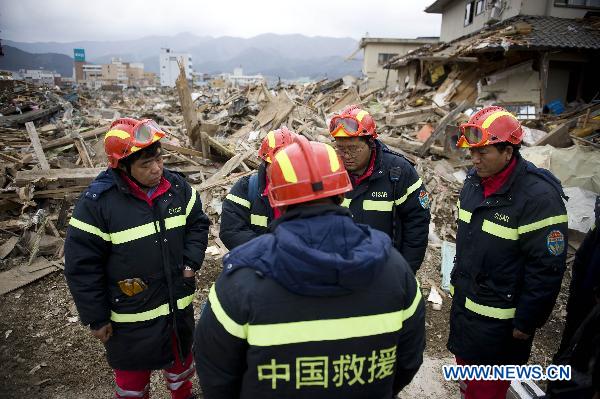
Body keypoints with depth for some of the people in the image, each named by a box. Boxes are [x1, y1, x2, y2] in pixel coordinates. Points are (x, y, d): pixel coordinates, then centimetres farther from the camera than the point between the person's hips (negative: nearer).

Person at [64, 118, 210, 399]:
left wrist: (191, 261, -9)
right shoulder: (97, 202, -21)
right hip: (131, 317, -4)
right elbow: (82, 266, -14)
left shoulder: (177, 186, -8)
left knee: (181, 358, 28)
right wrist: (96, 318, -8)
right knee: (133, 376, 19)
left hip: (179, 304, 5)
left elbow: (198, 223, 6)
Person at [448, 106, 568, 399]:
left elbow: (546, 269, -20)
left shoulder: (539, 196, -23)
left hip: (498, 319, -7)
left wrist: (527, 322, -15)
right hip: (463, 302, 7)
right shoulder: (474, 180, 0)